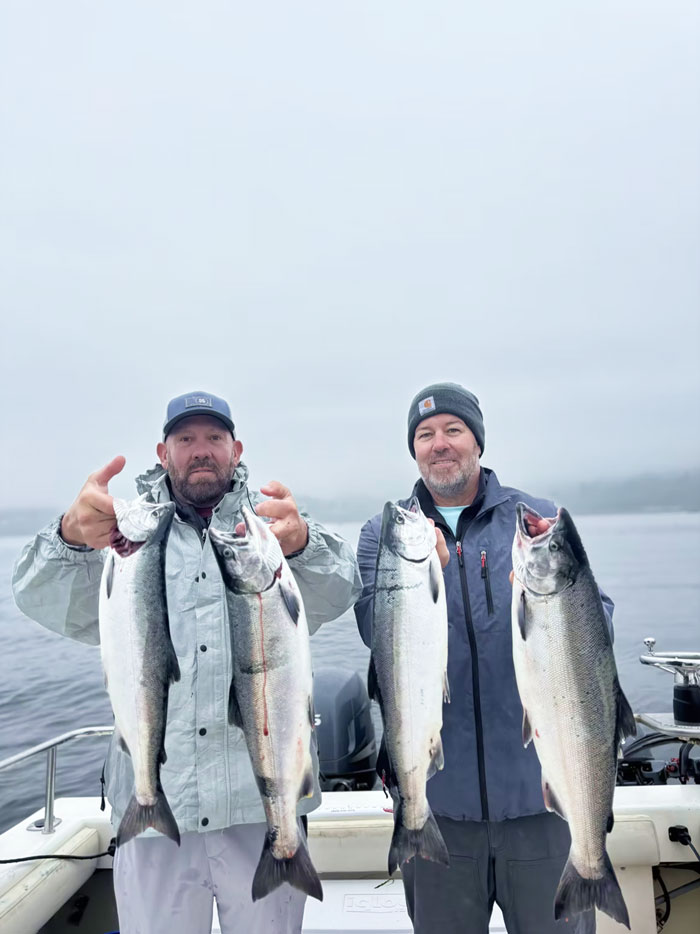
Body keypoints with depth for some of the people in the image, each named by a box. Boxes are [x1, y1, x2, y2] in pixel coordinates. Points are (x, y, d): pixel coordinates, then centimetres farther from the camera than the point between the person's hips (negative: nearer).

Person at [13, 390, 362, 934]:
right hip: (153, 806, 1)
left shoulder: (272, 523, 4)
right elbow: (45, 603, -11)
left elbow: (337, 594, -16)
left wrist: (301, 544, -39)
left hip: (264, 806, 0)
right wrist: (72, 537, -34)